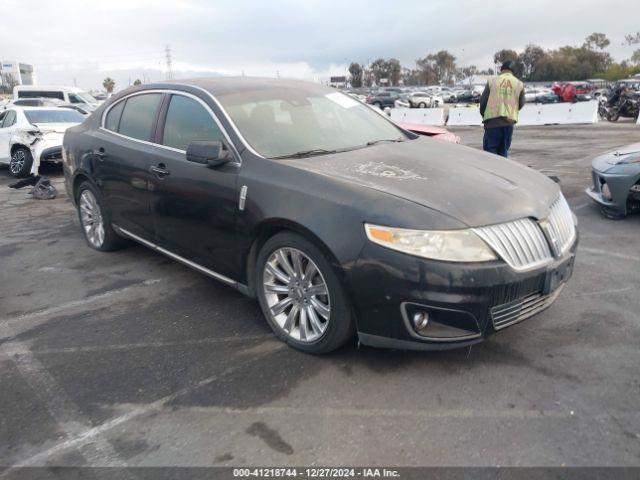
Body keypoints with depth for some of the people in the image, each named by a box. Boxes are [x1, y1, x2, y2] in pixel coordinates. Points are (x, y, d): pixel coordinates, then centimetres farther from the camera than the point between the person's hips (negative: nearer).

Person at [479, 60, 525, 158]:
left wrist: (484, 115, 20)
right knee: (503, 150, 11)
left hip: (492, 120, -2)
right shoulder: (519, 84, 7)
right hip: (509, 121, 2)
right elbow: (521, 104, 11)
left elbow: (483, 101, 3)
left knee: (490, 149, 1)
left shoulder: (492, 82, 2)